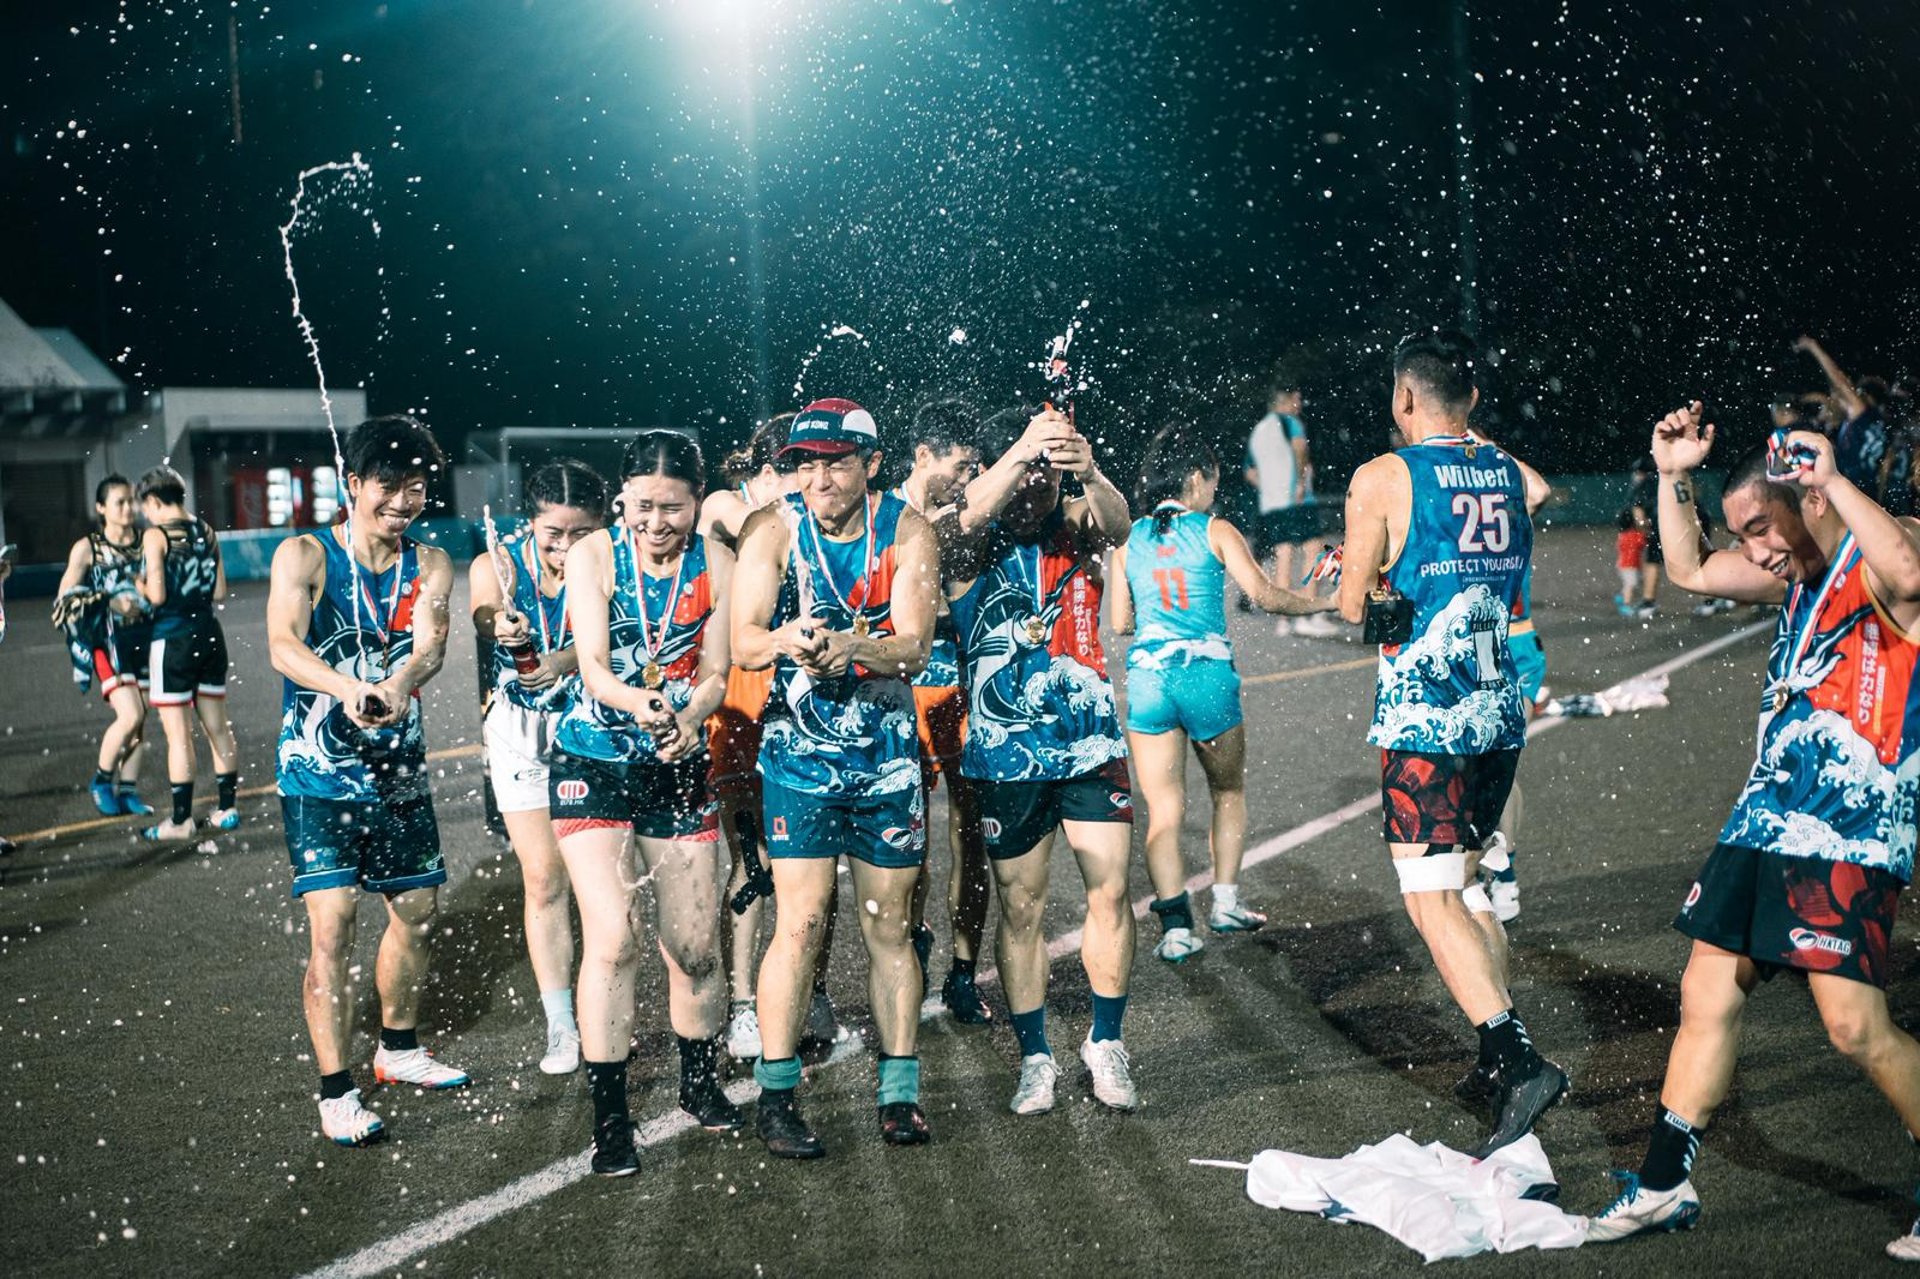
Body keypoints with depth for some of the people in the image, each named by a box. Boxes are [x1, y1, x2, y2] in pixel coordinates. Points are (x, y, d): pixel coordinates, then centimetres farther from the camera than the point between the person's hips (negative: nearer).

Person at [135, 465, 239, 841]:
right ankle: (227, 808, 19)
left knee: (179, 733, -1)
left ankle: (181, 819, 3)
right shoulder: (206, 531, 7)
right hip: (209, 634, 6)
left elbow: (157, 595, -16)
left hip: (172, 638, -6)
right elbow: (219, 591, 8)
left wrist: (138, 586, 4)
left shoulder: (155, 535, -11)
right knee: (217, 727, 13)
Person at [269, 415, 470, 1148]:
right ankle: (336, 1092, -3)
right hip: (318, 771, -5)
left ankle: (399, 1050, 37)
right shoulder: (304, 556, -10)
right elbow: (283, 645, -27)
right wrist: (348, 689, -47)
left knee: (419, 910, 15)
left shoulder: (430, 566, 1)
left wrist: (399, 686, -41)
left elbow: (431, 644, -17)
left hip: (399, 769, 5)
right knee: (333, 922, -13)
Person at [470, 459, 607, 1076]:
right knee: (543, 879, 1)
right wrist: (502, 627, -51)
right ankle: (560, 1028, 10)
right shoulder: (498, 564, -12)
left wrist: (562, 662, -51)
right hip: (521, 736, 1)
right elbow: (484, 612, -27)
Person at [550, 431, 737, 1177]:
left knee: (695, 947, 6)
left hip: (680, 766, 2)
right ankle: (609, 1121, -3)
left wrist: (688, 720, -25)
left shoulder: (716, 566, -2)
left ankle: (701, 1085, 31)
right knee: (611, 938, -13)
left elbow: (715, 675, -3)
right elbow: (593, 665, -15)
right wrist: (639, 703, -36)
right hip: (595, 763, -2)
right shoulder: (594, 556, -7)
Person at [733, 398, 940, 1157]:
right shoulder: (774, 529, -7)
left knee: (889, 925, 9)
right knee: (800, 922, -7)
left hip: (888, 751, 2)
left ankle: (899, 1092, 19)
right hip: (800, 752, -1)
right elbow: (742, 644, -16)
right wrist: (786, 640, -39)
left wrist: (851, 646, -37)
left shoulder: (906, 533, -6)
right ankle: (776, 1097, 3)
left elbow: (914, 646, -16)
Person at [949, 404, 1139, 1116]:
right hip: (1006, 754, -1)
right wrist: (1023, 448, -46)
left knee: (1109, 890, -2)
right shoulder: (974, 545, -5)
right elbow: (970, 517, -29)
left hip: (1089, 742, 1)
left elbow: (1117, 525, -24)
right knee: (1020, 908, 6)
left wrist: (1089, 472, -47)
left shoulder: (1075, 529, -1)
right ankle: (1035, 1057, 19)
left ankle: (1105, 1044, 14)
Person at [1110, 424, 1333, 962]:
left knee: (1163, 809, 3)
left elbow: (1119, 622, 12)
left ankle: (1176, 925, -7)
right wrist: (1322, 602, 8)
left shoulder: (1129, 540, 9)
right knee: (1228, 791, 21)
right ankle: (1225, 903, 23)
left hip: (1147, 678, 2)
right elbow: (1265, 595, -7)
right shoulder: (1215, 531, 0)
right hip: (1207, 674, -2)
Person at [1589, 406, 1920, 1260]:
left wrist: (1835, 478, -29)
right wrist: (1674, 476, 17)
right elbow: (1691, 572, 27)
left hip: (1851, 837, -8)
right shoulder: (1797, 572, 15)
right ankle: (1663, 1186, 20)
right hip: (1766, 819, 8)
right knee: (1707, 996, 9)